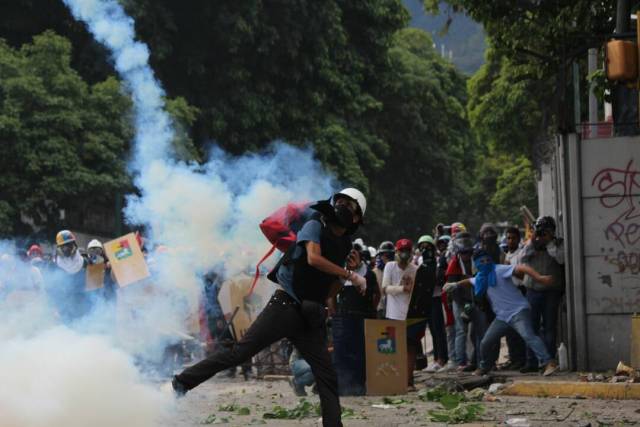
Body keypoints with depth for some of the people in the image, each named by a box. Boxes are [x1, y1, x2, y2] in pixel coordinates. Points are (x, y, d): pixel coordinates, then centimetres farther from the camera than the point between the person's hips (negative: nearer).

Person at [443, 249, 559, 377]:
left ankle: (548, 362, -37)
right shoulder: (481, 278, 13)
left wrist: (539, 278, -37)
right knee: (485, 343, 10)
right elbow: (470, 281, 38)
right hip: (502, 316, 8)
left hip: (518, 310, -8)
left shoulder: (499, 270, -12)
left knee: (528, 335, -29)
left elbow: (522, 269, -24)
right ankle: (485, 366, 36)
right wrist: (456, 284, 25)